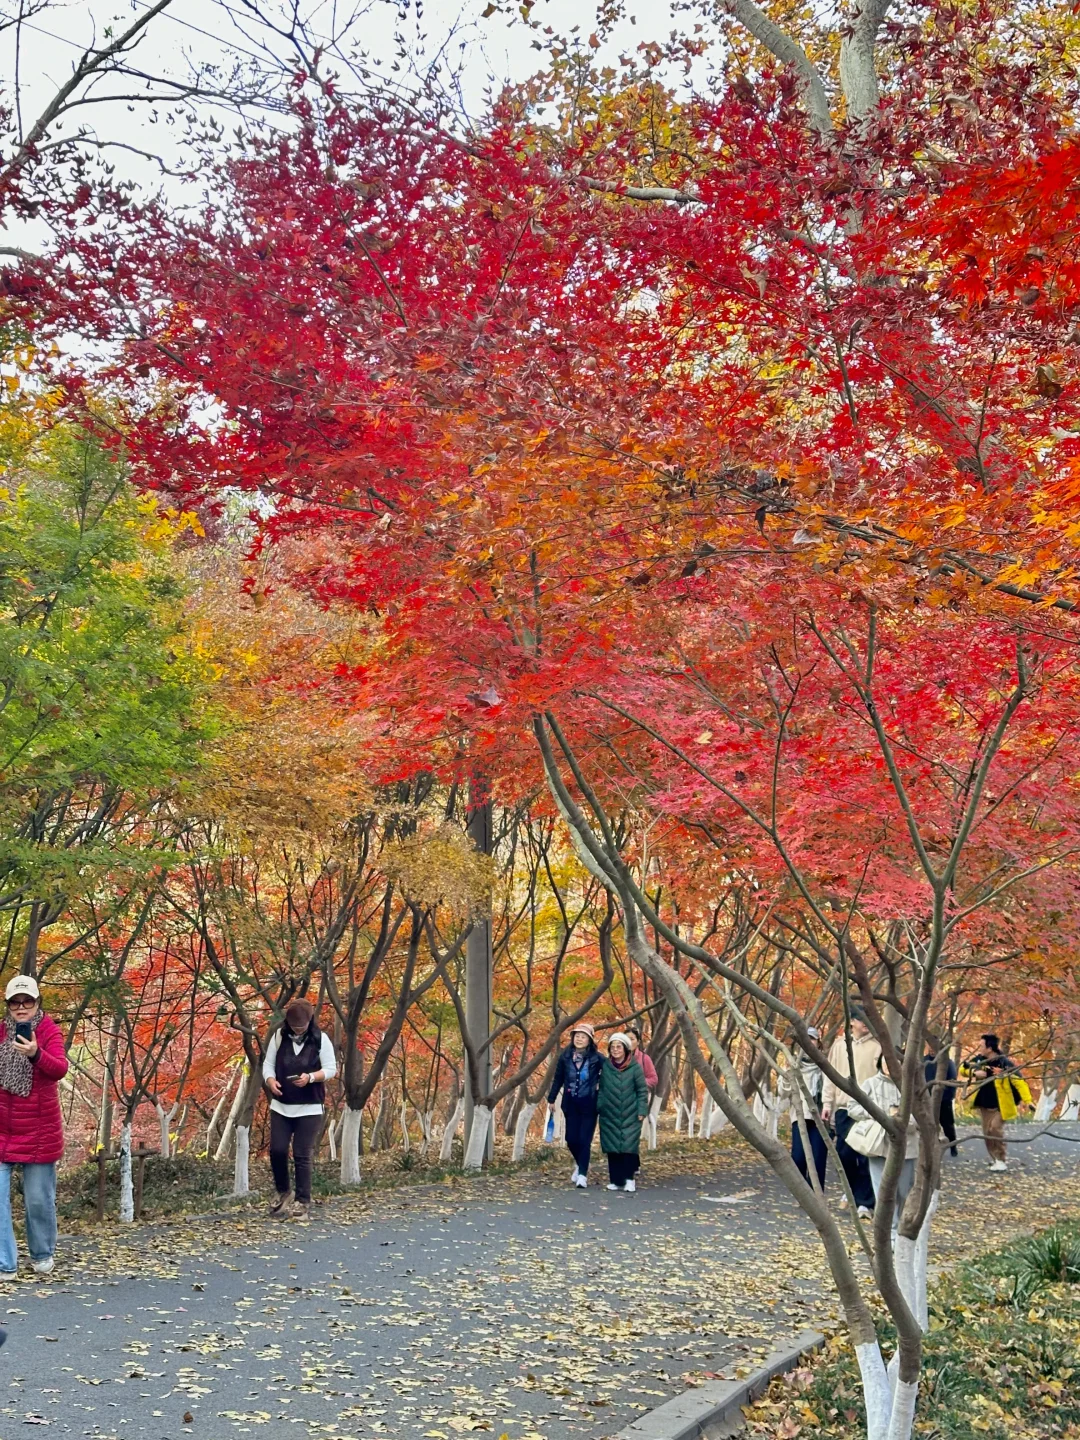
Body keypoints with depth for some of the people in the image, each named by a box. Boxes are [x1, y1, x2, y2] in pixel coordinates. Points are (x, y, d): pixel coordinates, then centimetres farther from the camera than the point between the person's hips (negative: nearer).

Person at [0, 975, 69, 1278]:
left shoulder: (49, 1031, -9)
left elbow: (60, 1069, -27)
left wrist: (35, 1054, -45)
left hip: (39, 1132, -3)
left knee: (39, 1199, 9)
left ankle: (42, 1254, 30)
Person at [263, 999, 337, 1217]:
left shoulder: (321, 1039, -6)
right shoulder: (279, 1037, 1)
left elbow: (331, 1069, -5)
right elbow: (268, 1063, 4)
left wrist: (311, 1077, -23)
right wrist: (270, 1081, -17)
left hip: (309, 1108, -3)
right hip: (281, 1106, 3)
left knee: (302, 1156, -3)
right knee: (277, 1150, -2)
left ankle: (303, 1202, 7)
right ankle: (282, 1191, 23)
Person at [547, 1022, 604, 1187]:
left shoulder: (597, 1058, -8)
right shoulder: (566, 1056, 1)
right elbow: (558, 1079, 9)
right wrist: (552, 1099, 11)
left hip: (589, 1105, -3)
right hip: (571, 1104, 3)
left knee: (584, 1139, -4)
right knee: (571, 1139, 5)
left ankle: (582, 1174, 6)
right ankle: (580, 1163, 32)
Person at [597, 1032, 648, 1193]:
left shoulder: (635, 1068, -4)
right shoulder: (605, 1067, 3)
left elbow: (642, 1091, -1)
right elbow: (601, 1089, 10)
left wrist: (642, 1111, -6)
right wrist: (599, 1107, 4)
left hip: (630, 1115, -2)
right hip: (610, 1115, 3)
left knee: (629, 1146, -6)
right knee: (612, 1147, 3)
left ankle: (629, 1179, 1)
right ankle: (615, 1180, 10)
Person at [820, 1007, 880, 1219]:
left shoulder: (877, 1045, 1)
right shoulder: (839, 1045, 10)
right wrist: (827, 1102, 7)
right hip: (844, 1108, 3)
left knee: (866, 1156, -6)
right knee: (844, 1154, 7)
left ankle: (865, 1202, -1)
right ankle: (853, 1190, 28)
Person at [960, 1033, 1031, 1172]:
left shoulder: (1004, 1063, -20)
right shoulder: (979, 1059, -2)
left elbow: (1019, 1080, -23)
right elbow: (963, 1069, 5)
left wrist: (1026, 1100, -32)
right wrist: (975, 1072, -17)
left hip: (1000, 1105, -6)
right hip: (984, 1104, 6)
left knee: (995, 1129, -18)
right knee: (987, 1132, 8)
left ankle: (1000, 1161, -6)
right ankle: (994, 1159, 23)